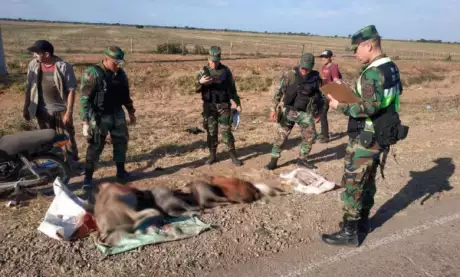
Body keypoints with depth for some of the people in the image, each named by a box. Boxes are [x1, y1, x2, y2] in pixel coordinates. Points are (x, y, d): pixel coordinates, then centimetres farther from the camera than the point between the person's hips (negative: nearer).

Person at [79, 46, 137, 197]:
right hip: (100, 117, -6)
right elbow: (84, 99, -18)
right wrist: (85, 123, -21)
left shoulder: (120, 73, 3)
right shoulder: (92, 73, -16)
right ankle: (87, 179, 10)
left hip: (117, 114, 6)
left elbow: (125, 94, 16)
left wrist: (131, 112, 19)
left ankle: (121, 172, 31)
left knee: (121, 142, 14)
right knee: (95, 147, -1)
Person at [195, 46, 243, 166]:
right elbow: (196, 89, -3)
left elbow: (232, 88, 6)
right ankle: (212, 155, 18)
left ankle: (233, 156, 5)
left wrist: (238, 103, 3)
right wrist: (200, 82, -25)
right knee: (211, 131, 7)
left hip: (224, 105, -1)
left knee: (226, 131, -2)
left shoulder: (226, 71, 1)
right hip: (209, 106, 1)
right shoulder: (203, 71, 1)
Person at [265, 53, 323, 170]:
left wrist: (317, 113, 13)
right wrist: (273, 109, -12)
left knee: (309, 136, 7)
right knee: (281, 136, -1)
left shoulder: (316, 78, -3)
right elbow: (278, 92, -8)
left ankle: (302, 159, 25)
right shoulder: (289, 75, -12)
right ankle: (274, 160, 9)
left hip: (306, 113, 3)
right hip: (289, 111, -3)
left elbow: (318, 96, 10)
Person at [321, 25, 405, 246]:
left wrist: (341, 106, -19)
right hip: (380, 135, 10)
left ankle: (349, 232, 7)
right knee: (368, 180, 19)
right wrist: (352, 97, 13)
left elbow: (370, 107, -29)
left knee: (352, 183, -2)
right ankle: (362, 221, 33)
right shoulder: (391, 68, 9)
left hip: (366, 138, -10)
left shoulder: (372, 72, -22)